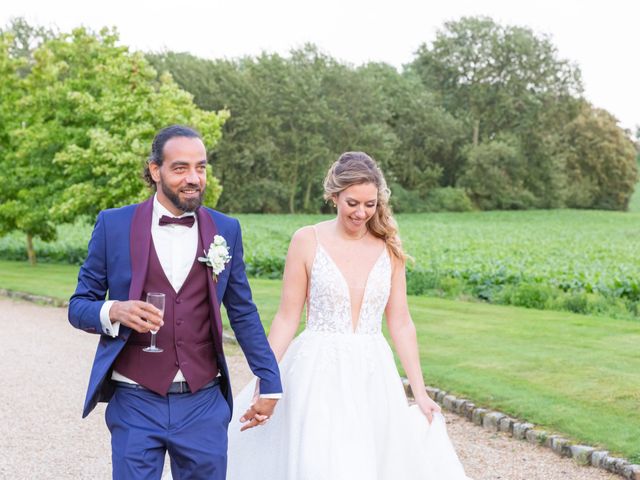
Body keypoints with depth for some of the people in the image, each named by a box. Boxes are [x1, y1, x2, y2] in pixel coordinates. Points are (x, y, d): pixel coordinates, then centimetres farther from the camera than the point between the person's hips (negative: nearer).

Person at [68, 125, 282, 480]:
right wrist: (114, 311, -18)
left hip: (204, 406, 2)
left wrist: (270, 382, 10)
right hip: (136, 405, -2)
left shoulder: (226, 230, 5)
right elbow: (79, 305, 3)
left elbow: (243, 312, 11)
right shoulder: (114, 225, -1)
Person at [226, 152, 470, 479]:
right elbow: (287, 318, -2)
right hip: (319, 376, -3)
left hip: (372, 378, 3)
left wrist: (420, 392, 4)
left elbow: (401, 323, 7)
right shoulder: (307, 241, -4)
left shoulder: (389, 247, 4)